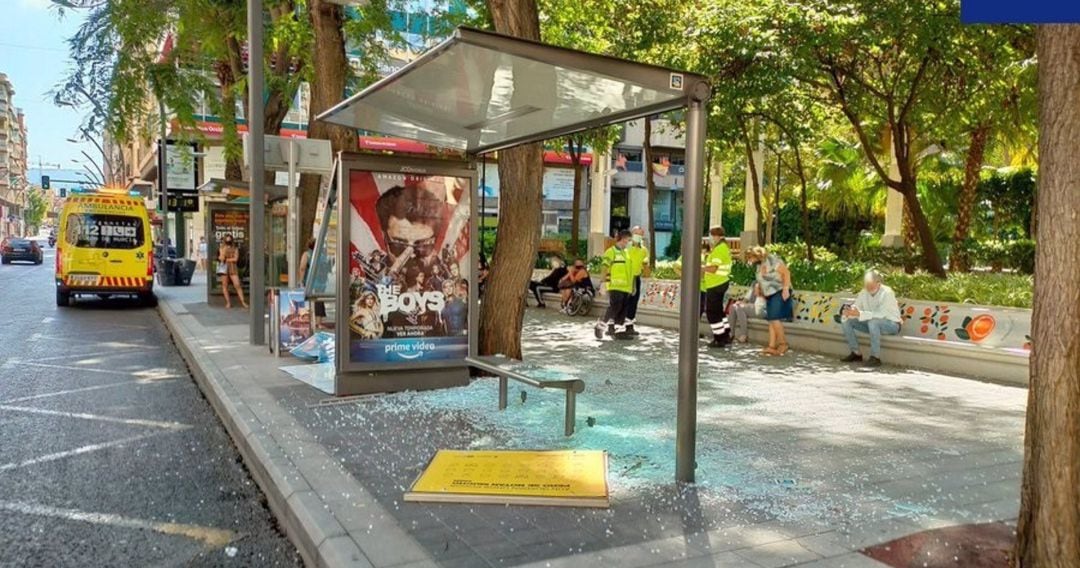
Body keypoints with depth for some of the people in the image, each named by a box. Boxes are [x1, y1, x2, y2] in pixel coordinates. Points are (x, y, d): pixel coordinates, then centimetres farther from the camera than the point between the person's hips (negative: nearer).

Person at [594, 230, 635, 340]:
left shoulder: (626, 253, 18)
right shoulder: (611, 252, -6)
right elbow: (605, 267, -11)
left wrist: (632, 285, 21)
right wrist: (604, 280, -18)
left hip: (626, 287, 8)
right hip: (615, 286, -8)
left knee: (623, 310, 7)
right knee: (615, 307, -13)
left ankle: (620, 331, 12)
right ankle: (600, 326, 0)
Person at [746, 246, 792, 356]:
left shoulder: (772, 260, -13)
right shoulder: (757, 266, 11)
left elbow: (786, 273, -16)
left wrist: (786, 289, -21)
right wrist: (757, 286, 7)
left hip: (780, 293, -8)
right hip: (769, 295, 8)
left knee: (774, 318, -15)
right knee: (771, 321, 2)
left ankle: (783, 343, -4)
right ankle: (772, 346, 0)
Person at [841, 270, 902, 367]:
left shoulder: (887, 293, -21)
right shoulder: (864, 293, -3)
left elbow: (880, 314, -33)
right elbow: (855, 307, -5)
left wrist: (859, 314, -44)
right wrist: (848, 312, -30)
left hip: (892, 324, -6)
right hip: (872, 324, 7)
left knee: (873, 321, -38)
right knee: (846, 321, -9)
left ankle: (876, 357, -31)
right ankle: (856, 353, -1)